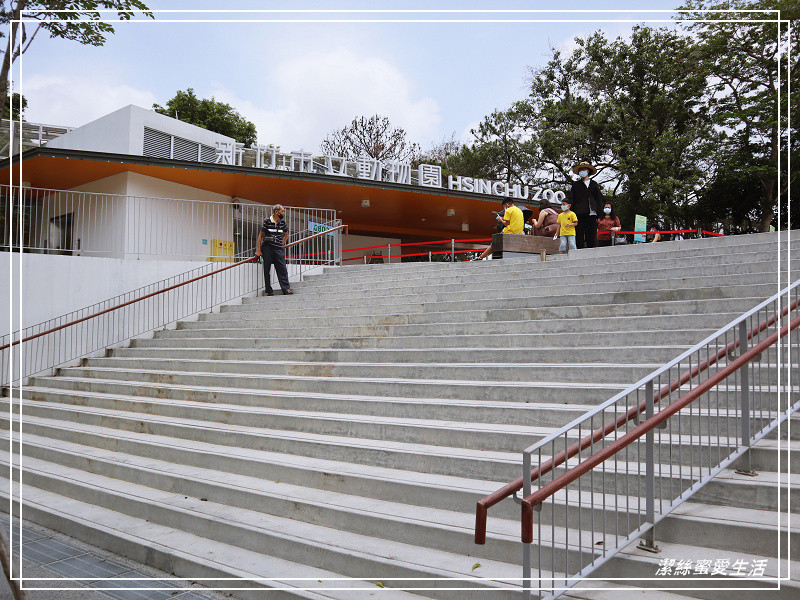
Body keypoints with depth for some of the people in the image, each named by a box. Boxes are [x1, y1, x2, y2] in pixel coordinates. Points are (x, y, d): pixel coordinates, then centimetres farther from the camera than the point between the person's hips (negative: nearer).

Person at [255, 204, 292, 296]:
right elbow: (261, 235, 0)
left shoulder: (282, 222, 8)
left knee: (282, 268, -6)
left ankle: (286, 288, -6)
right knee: (267, 269, 0)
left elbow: (286, 235, 25)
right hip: (267, 247, -3)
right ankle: (268, 290, 5)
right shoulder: (267, 221, -3)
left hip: (278, 248, 3)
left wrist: (281, 244, 12)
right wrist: (258, 250, -3)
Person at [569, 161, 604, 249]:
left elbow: (599, 199, 13)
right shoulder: (576, 185, 11)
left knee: (592, 238, 2)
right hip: (580, 215, -1)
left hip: (592, 215, 1)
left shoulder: (594, 184, 16)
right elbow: (571, 201, 7)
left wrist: (599, 213, 3)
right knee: (579, 238, -4)